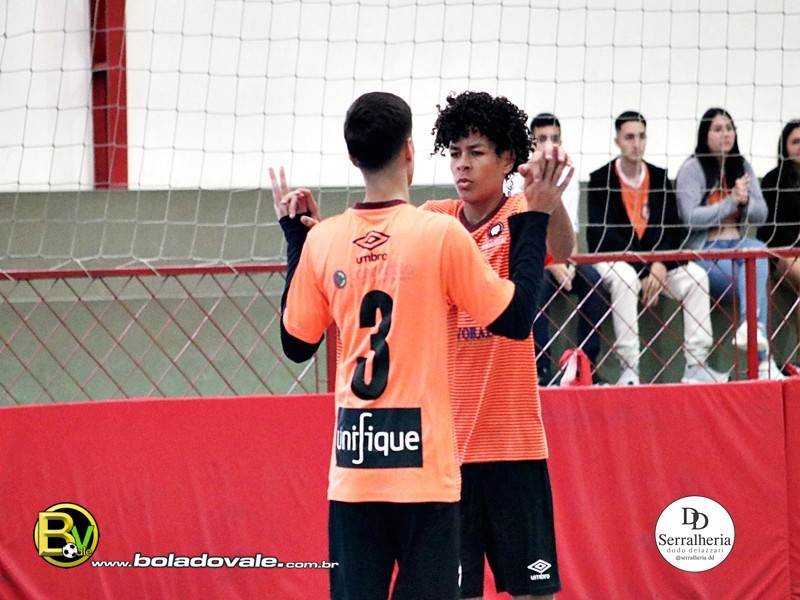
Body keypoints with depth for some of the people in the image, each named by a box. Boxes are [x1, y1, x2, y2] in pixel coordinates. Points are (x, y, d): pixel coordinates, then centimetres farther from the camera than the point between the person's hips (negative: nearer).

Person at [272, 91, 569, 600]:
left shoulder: (321, 239, 1)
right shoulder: (441, 234, -9)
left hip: (352, 467, 3)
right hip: (422, 465, -3)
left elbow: (297, 344, 13)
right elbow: (516, 319, -1)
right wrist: (535, 218, 6)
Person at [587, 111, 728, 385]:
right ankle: (629, 369, -38)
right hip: (614, 258, -5)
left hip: (656, 261, 5)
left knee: (696, 277, -20)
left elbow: (673, 228, 5)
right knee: (625, 278, -38)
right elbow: (601, 233, -12)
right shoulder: (601, 179, -4)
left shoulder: (659, 177, 10)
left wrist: (661, 265, -14)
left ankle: (696, 366, -21)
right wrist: (645, 269, -19)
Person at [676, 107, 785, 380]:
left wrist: (745, 200, -12)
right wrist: (731, 201, -15)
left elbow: (760, 214, 10)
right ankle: (763, 359, -38)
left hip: (738, 246, 4)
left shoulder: (742, 167, 15)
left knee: (757, 249, -34)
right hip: (704, 251, -4)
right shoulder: (692, 168, -1)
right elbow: (691, 217, -13)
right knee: (754, 280, -31)